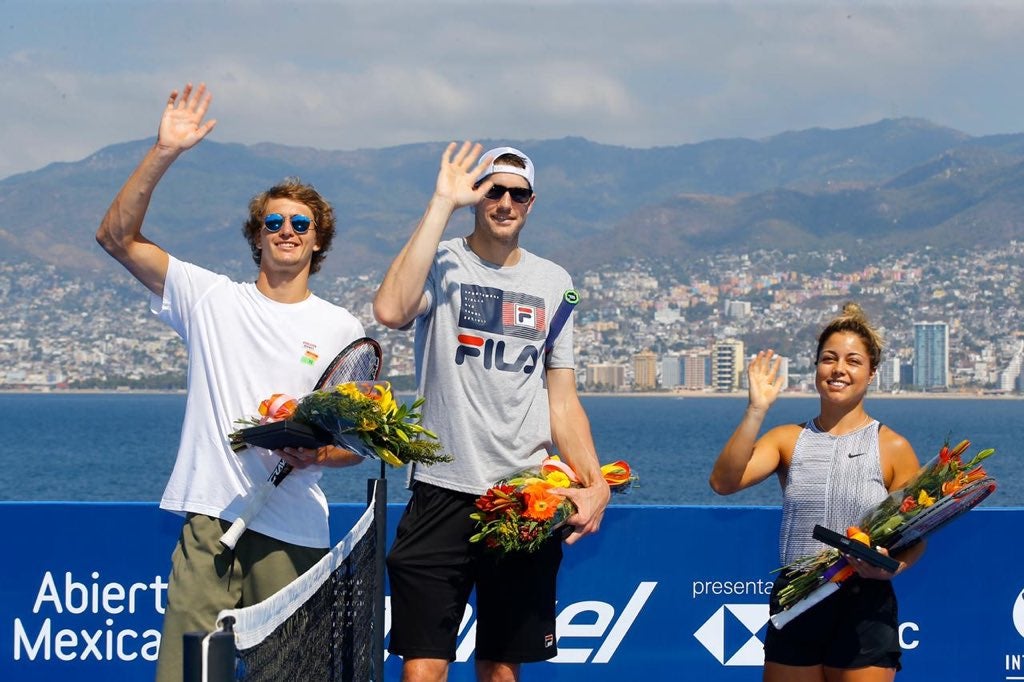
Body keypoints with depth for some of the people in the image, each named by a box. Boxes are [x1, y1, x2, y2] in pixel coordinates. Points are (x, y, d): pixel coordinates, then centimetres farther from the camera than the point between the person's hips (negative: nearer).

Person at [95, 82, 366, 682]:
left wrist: (319, 453, -11)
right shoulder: (211, 299, 8)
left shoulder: (342, 328, 10)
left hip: (295, 535, 1)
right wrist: (164, 153, -9)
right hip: (210, 524, 0)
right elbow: (119, 236, 1)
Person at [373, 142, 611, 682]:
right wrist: (442, 203, -18)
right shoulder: (441, 263, 0)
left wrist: (593, 484, -1)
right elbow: (391, 311, -24)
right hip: (442, 495, -3)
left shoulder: (553, 282, 12)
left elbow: (562, 400, 15)